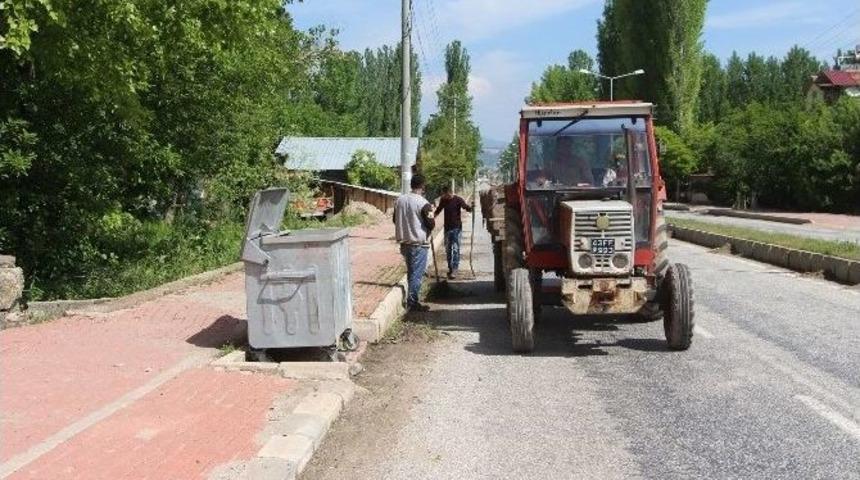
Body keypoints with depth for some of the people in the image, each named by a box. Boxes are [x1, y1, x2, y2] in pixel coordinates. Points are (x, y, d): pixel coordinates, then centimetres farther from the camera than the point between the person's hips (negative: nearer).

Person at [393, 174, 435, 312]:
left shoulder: (400, 199, 3)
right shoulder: (423, 203, -16)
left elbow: (395, 220, 13)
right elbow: (431, 224, -14)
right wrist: (430, 212, 4)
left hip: (404, 242, 7)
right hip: (419, 243, -6)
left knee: (411, 272, 18)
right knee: (417, 274, 1)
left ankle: (411, 300, 25)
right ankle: (412, 303, 3)